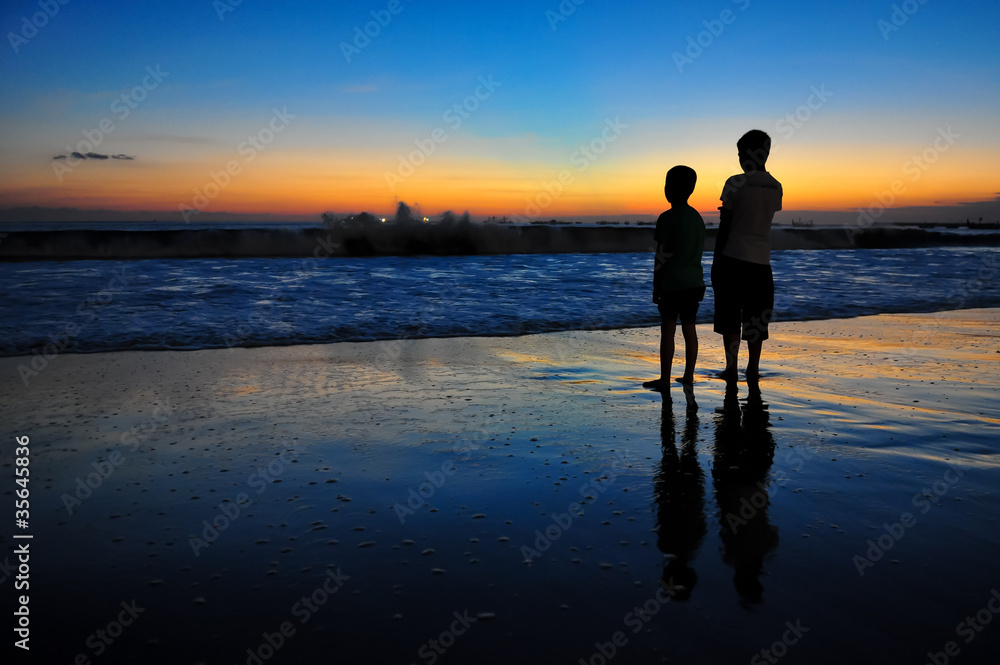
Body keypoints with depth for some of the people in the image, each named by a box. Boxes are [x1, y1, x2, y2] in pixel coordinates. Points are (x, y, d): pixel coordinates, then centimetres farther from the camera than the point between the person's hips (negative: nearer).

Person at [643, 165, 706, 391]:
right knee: (689, 328, 10)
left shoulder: (667, 218, -11)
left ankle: (664, 380, 1)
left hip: (672, 283, -7)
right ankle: (688, 376, 16)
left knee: (667, 330, -2)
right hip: (694, 282, 7)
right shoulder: (697, 218, 11)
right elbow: (698, 253, 16)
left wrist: (656, 287, -5)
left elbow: (661, 257, -12)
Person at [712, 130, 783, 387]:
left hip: (733, 259, -4)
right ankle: (753, 370, 10)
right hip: (761, 261, 5)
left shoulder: (736, 183, -8)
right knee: (756, 319, 10)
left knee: (729, 317, 4)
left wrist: (716, 261, -1)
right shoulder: (775, 186, 8)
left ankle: (731, 369, 4)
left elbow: (724, 226, -7)